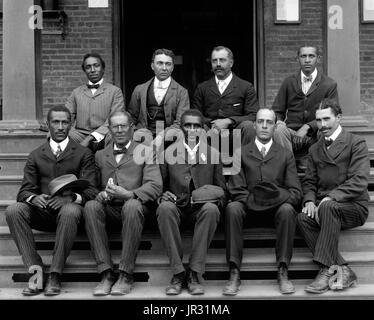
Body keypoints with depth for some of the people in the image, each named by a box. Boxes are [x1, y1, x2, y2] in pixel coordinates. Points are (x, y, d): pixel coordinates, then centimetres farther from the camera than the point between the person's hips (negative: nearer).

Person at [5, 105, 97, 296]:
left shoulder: (83, 154, 11)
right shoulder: (36, 156, 18)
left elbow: (90, 190, 1)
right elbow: (24, 191, 10)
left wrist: (70, 197, -22)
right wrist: (34, 198, -16)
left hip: (68, 208, -3)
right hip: (41, 211, 3)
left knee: (70, 212, -39)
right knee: (13, 211, -27)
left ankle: (55, 276, -33)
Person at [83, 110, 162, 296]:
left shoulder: (145, 152, 13)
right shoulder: (100, 156, 23)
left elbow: (155, 187, -1)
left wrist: (128, 194, -19)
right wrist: (101, 194, -10)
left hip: (134, 206, -2)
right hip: (109, 210, 2)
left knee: (132, 206, -37)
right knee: (90, 206, -30)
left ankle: (126, 275, -29)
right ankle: (106, 273, -29)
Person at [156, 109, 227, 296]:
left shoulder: (213, 154, 12)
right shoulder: (168, 153, 11)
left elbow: (222, 190, 14)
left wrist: (216, 200, -9)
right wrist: (163, 195, -9)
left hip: (202, 208, 0)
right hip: (177, 207, 0)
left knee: (211, 209, -35)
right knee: (164, 208, -35)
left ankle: (194, 274, -28)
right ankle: (178, 272, -27)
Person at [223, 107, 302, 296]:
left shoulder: (286, 155, 15)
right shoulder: (241, 154, 13)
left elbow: (295, 192, 5)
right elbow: (236, 190, 2)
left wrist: (280, 197, -15)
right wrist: (251, 199, -16)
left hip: (277, 207, 0)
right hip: (249, 208, 0)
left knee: (287, 210, -34)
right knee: (232, 208, -33)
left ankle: (283, 273, -28)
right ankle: (234, 273, -31)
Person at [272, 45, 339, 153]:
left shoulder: (330, 85, 6)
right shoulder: (288, 82, 13)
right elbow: (277, 111, 15)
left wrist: (307, 127, -16)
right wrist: (278, 122, -11)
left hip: (316, 136, -1)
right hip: (292, 132, 1)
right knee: (279, 130, -33)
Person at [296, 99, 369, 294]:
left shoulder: (356, 143, 0)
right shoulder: (314, 150, 19)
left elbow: (359, 181, -12)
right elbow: (309, 182, 16)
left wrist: (330, 197, -24)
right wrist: (309, 201, -7)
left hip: (353, 207, -5)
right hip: (323, 207, 5)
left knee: (328, 207, -36)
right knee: (303, 218, -27)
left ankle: (327, 269, -33)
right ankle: (341, 270, -26)